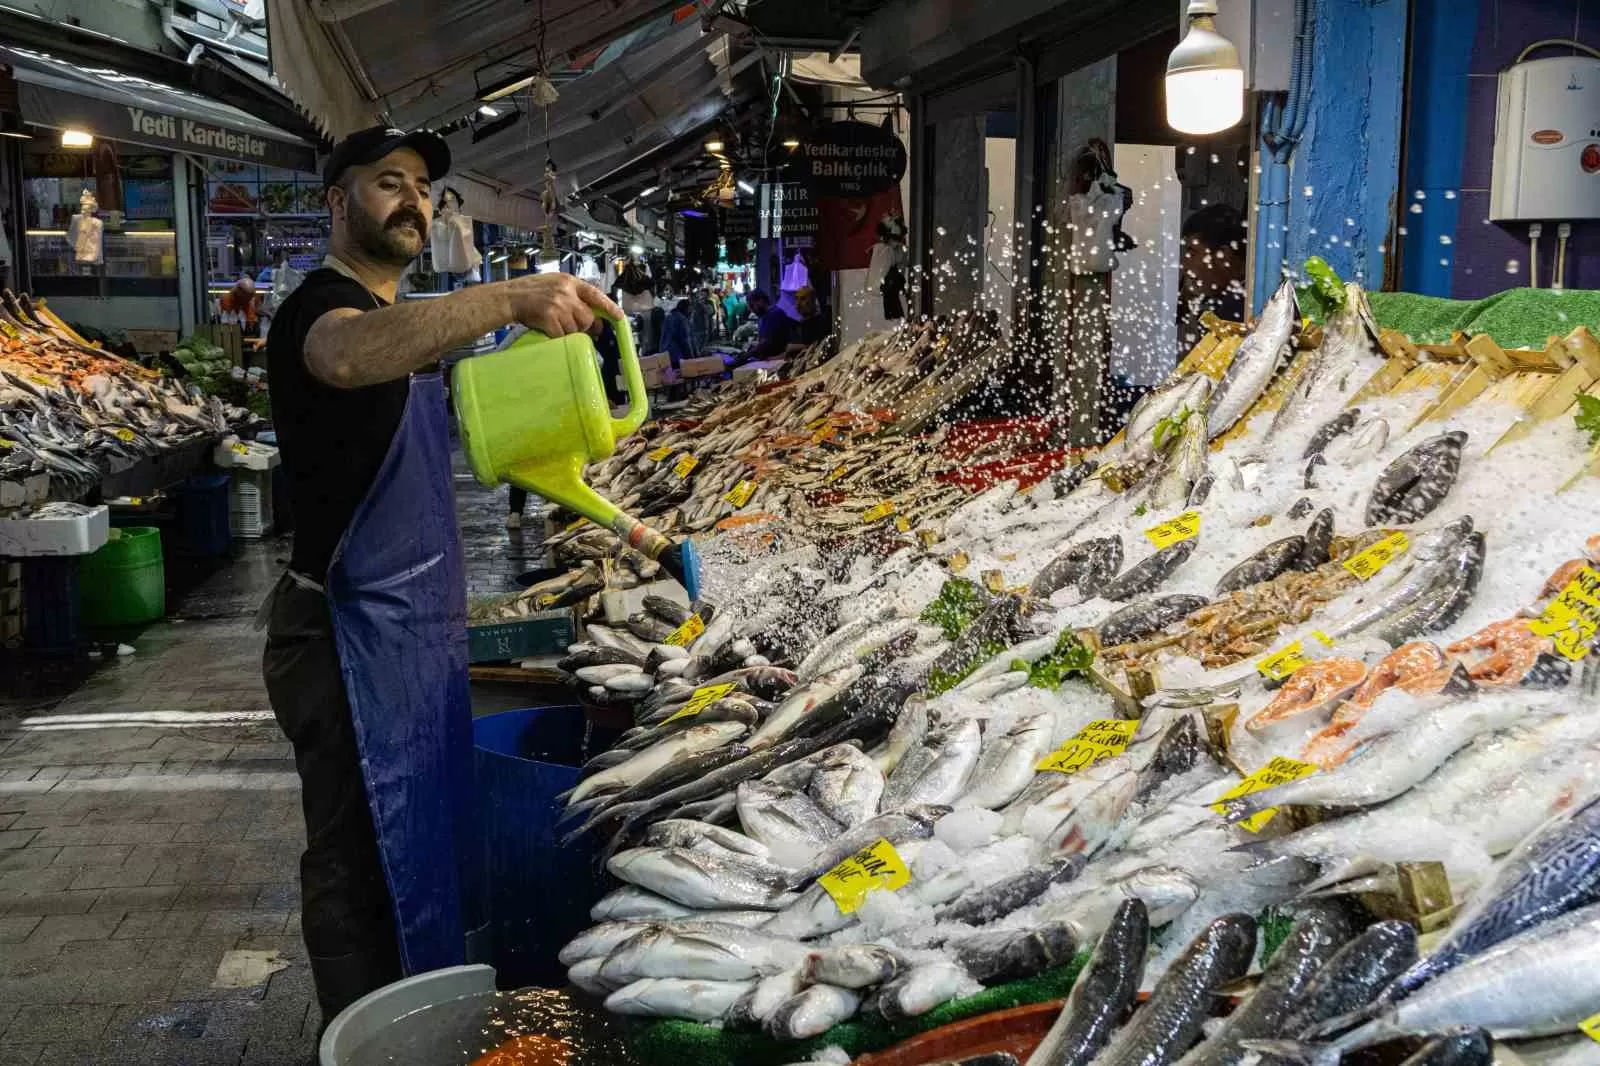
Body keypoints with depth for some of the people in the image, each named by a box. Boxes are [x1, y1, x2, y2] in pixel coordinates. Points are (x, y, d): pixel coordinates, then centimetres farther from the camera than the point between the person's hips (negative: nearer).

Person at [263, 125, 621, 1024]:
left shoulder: (404, 319, 16)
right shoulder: (321, 306, -14)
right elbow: (348, 356, -42)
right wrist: (509, 297, -54)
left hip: (418, 632, 10)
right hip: (353, 639, -10)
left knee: (423, 842, 19)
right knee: (361, 861, 0)